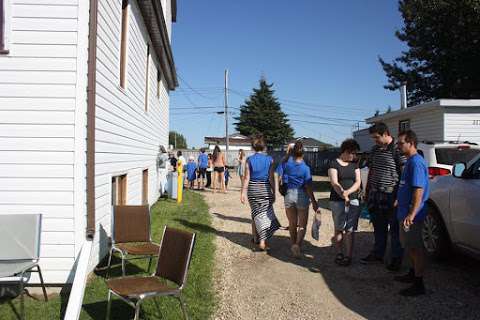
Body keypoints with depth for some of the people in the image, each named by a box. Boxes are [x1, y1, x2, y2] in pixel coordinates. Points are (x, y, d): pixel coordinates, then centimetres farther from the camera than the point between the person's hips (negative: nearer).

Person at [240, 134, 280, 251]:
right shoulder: (269, 159, -4)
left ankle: (255, 237, 30)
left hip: (252, 189, 1)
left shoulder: (249, 159, -4)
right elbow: (271, 178, -4)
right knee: (265, 214, 3)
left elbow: (247, 178, -5)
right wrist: (273, 193, 4)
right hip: (265, 189, -1)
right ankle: (263, 241, -7)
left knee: (255, 213, 18)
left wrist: (243, 192, 1)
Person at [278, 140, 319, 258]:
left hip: (289, 194, 2)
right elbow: (308, 187, -11)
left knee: (292, 224, 17)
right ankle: (297, 244, -14)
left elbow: (280, 179, 3)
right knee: (302, 225, 8)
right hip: (302, 195, -2)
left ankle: (294, 245, 26)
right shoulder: (305, 168, -11)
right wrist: (314, 203, -5)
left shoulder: (286, 163, -5)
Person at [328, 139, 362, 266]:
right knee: (339, 229, 5)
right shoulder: (334, 164, -1)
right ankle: (339, 254, 19)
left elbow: (358, 182, 2)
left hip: (353, 201, 3)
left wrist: (348, 191, -17)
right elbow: (334, 183, -12)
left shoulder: (354, 165, 12)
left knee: (350, 231, 1)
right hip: (338, 201, -3)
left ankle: (348, 256, 6)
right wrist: (343, 196, -27)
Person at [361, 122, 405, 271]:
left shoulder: (397, 150, -10)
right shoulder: (375, 150, 13)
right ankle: (378, 254, 28)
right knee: (378, 228, 16)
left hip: (391, 196, -7)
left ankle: (396, 258, 14)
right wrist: (367, 191, 19)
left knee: (395, 229, 3)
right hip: (375, 195, 7)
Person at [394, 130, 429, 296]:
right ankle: (413, 274, 35)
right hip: (405, 211, 10)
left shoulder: (416, 162, -19)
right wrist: (400, 203, 26)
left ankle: (418, 285, 5)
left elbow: (419, 190, -25)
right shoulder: (410, 161, 13)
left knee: (416, 248, -3)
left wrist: (411, 214, -29)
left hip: (412, 215, -10)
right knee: (409, 245, 20)